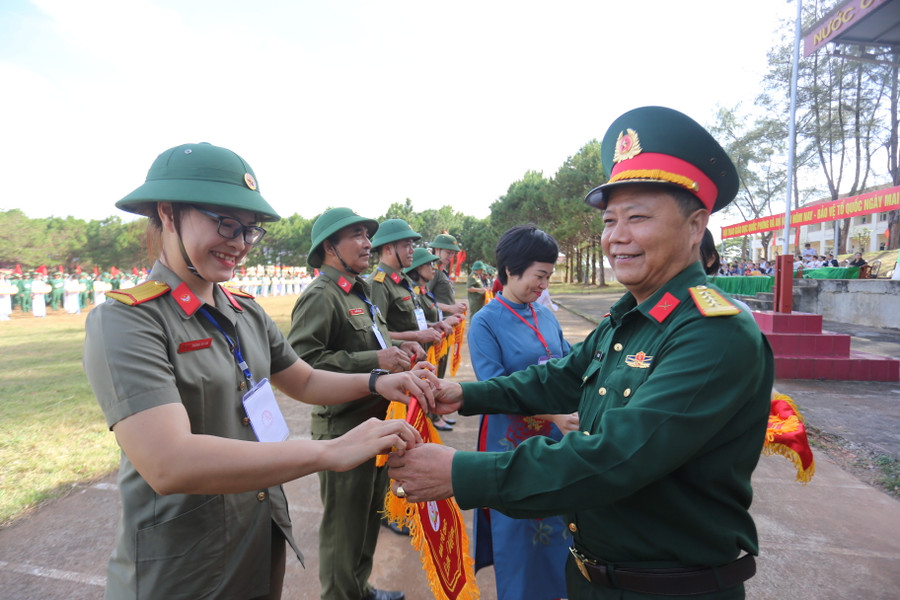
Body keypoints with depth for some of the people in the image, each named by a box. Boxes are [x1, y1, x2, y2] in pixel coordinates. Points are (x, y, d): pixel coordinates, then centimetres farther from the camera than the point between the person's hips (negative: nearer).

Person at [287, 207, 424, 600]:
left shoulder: (360, 291, 13)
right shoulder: (320, 295, -17)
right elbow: (302, 359, -27)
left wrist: (398, 348, 6)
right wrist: (374, 360, -28)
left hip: (376, 418, 9)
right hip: (343, 426, -9)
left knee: (369, 512, 23)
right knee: (344, 521, 8)